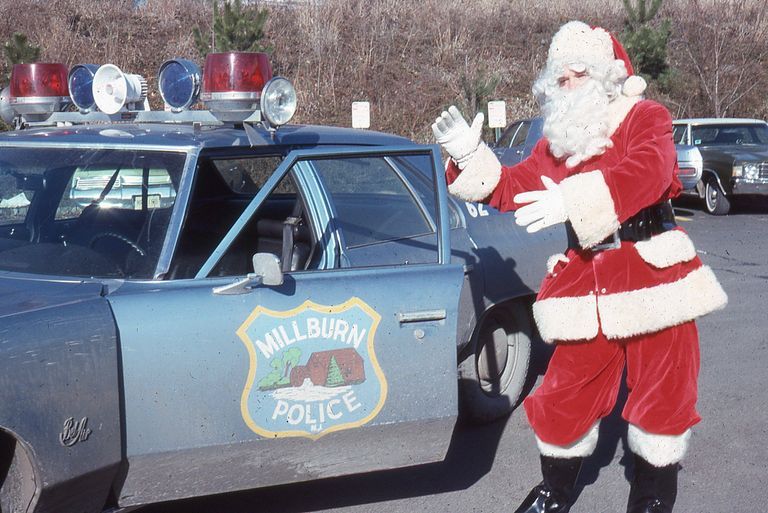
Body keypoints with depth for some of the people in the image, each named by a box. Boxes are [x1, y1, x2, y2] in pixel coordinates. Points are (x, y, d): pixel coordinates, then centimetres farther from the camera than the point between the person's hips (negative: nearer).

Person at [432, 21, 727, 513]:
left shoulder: (646, 119, -6)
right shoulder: (556, 142, 13)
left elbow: (646, 172, -26)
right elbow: (514, 189, 15)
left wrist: (573, 199, -37)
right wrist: (470, 156, -1)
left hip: (654, 277, -4)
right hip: (587, 284, 4)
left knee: (662, 395, 4)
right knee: (565, 394, 7)